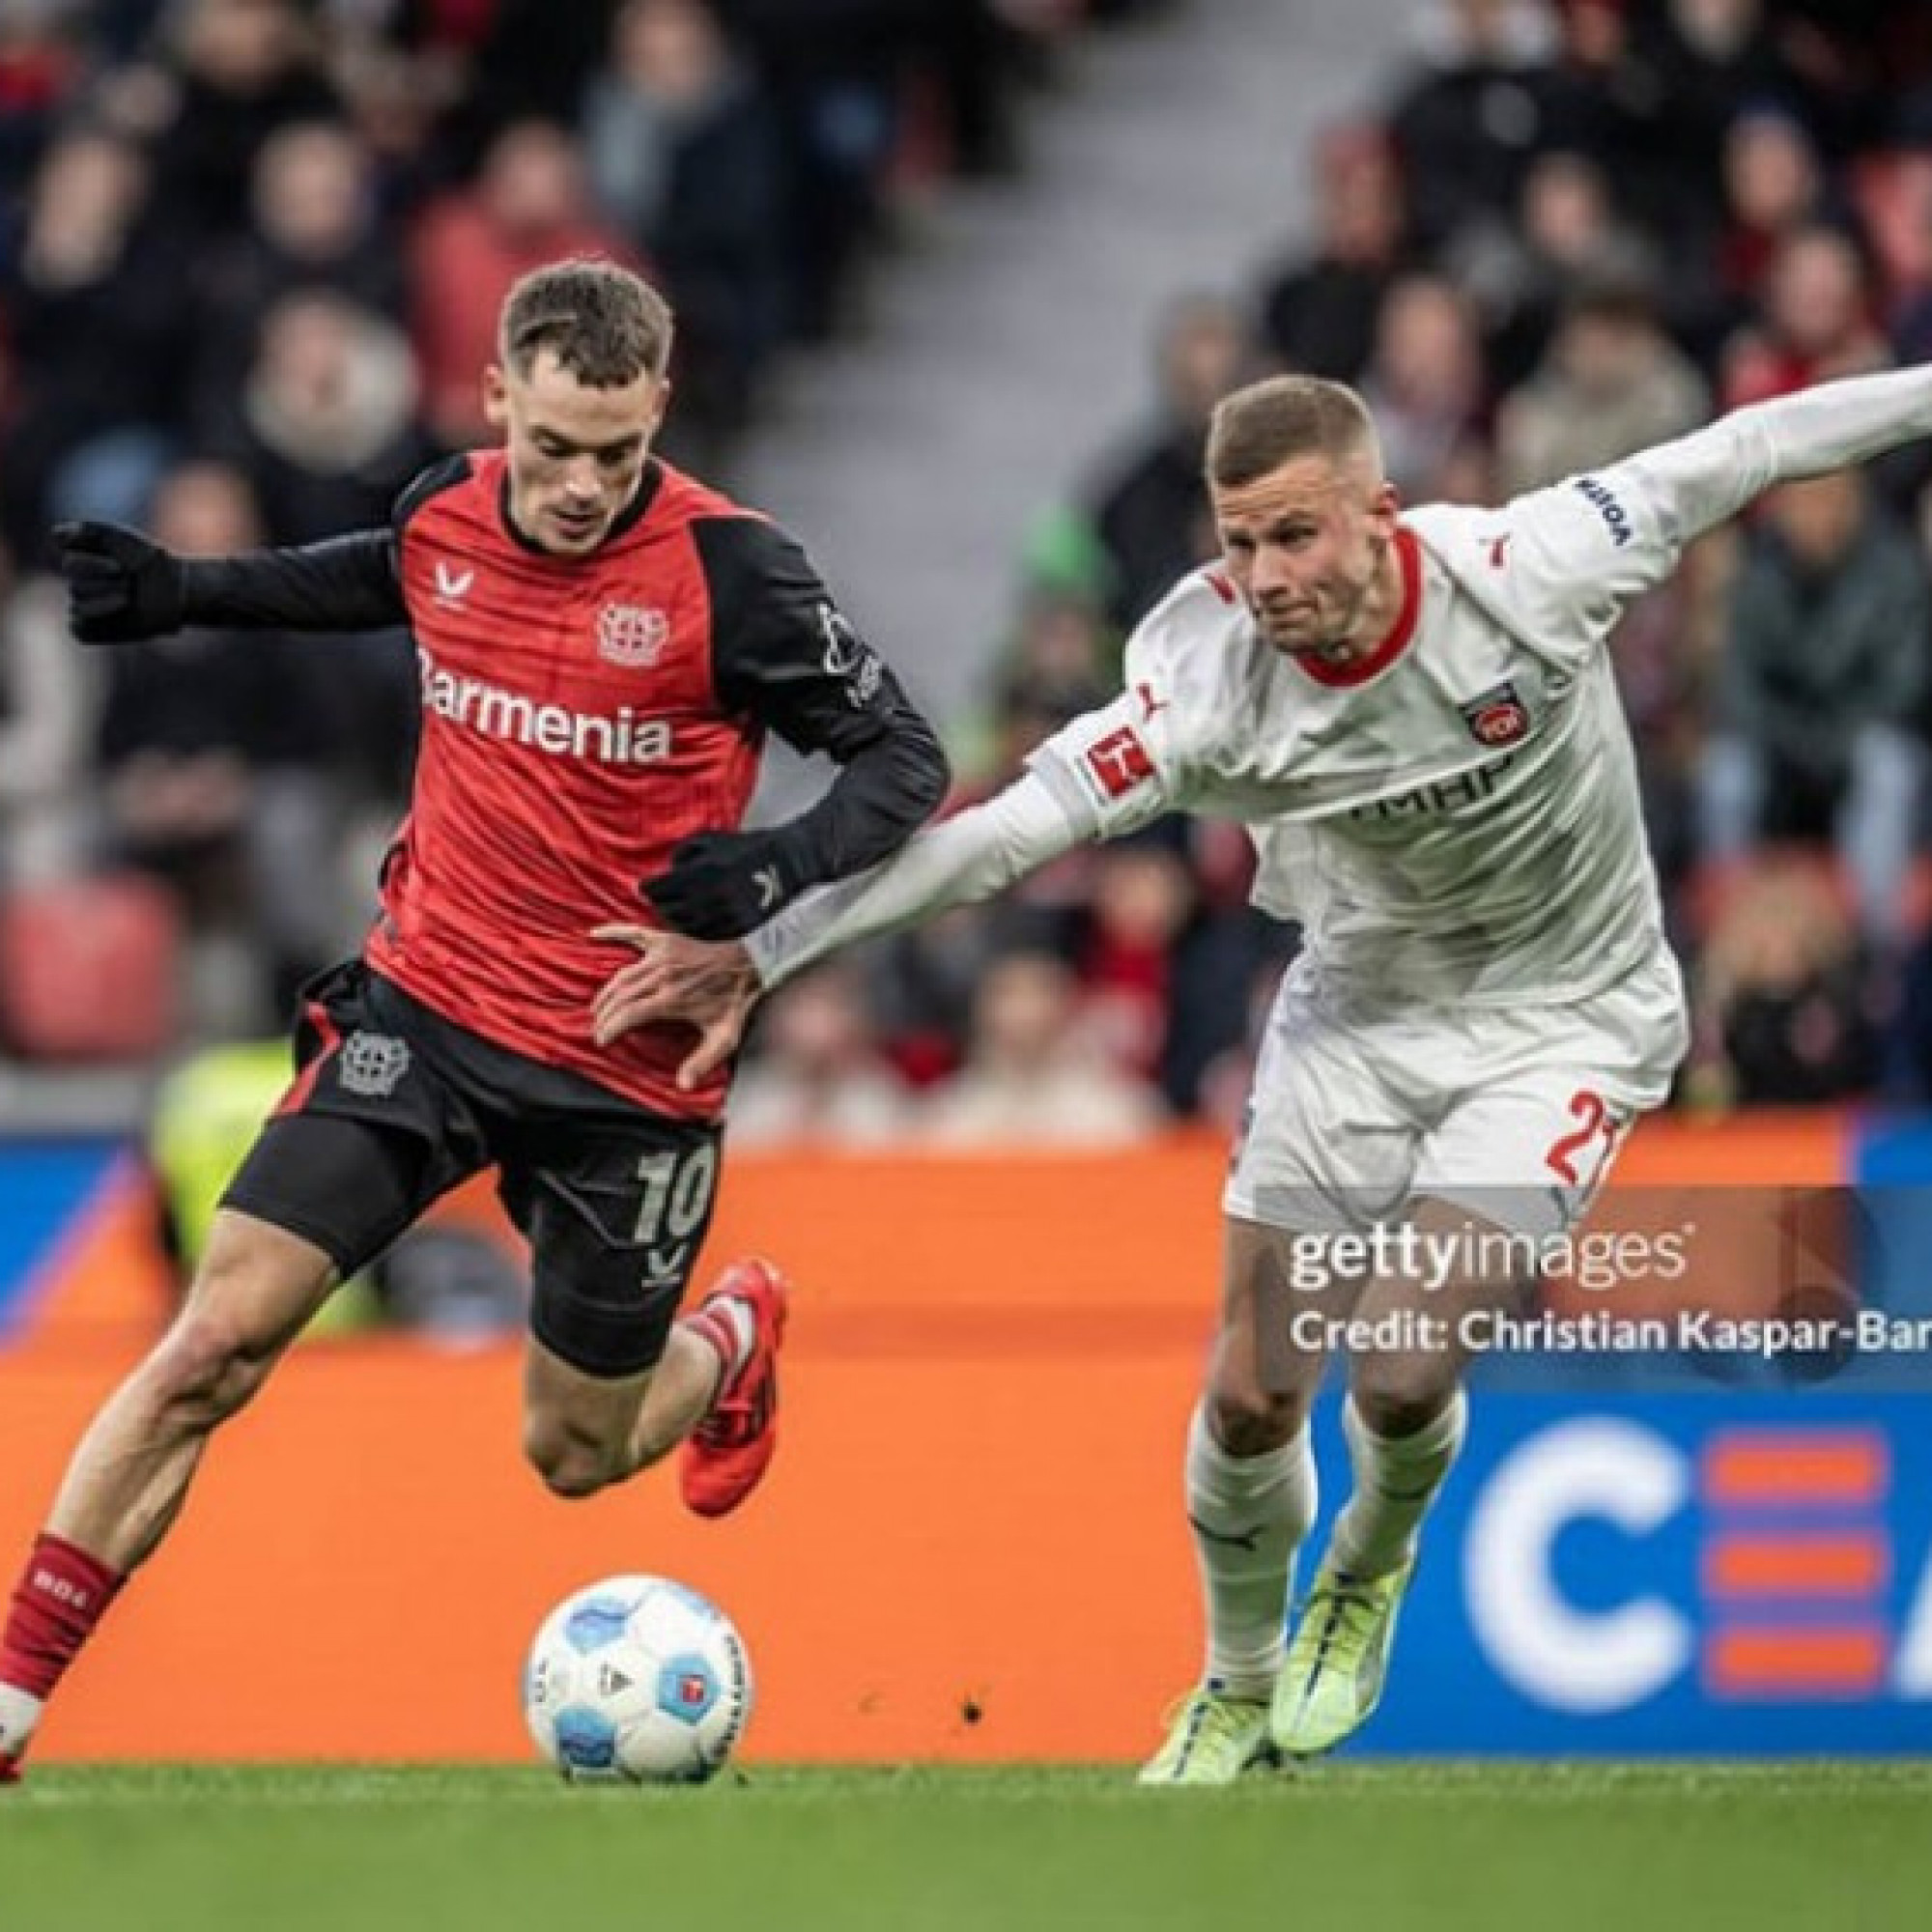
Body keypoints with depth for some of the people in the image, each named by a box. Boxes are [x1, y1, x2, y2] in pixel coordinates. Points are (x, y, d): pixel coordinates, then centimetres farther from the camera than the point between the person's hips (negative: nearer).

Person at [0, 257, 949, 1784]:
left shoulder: (726, 570, -18)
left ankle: (736, 1333, 48)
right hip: (425, 1007, 3)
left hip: (628, 1072, -3)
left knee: (577, 1457, 13)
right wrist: (186, 592, 17)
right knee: (214, 1341, -12)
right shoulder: (445, 514, -3)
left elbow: (907, 757, -12)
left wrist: (791, 860, -31)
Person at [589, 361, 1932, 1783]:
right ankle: (1238, 1691, 28)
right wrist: (763, 950, -32)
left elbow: (1742, 452, -15)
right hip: (1360, 1013, 2)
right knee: (1251, 1396, -2)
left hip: (1563, 1022, -2)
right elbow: (1010, 827, -26)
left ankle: (1372, 1571, 19)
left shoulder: (1524, 571, -27)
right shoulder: (1213, 680, -24)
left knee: (1403, 1368, -17)